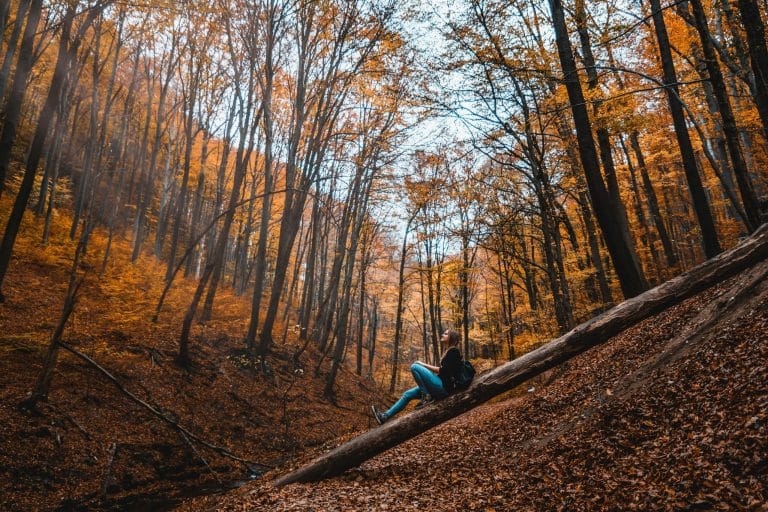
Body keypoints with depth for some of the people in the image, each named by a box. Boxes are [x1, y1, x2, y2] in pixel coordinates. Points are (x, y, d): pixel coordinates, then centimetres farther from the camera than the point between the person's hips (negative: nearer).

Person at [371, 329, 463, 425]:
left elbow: (443, 371, -16)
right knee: (407, 394, 5)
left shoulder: (453, 351, -7)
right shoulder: (448, 352, 21)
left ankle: (426, 397, -14)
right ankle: (385, 415, 4)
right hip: (440, 386, 9)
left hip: (444, 387, -9)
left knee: (414, 367, -19)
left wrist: (423, 365, -9)